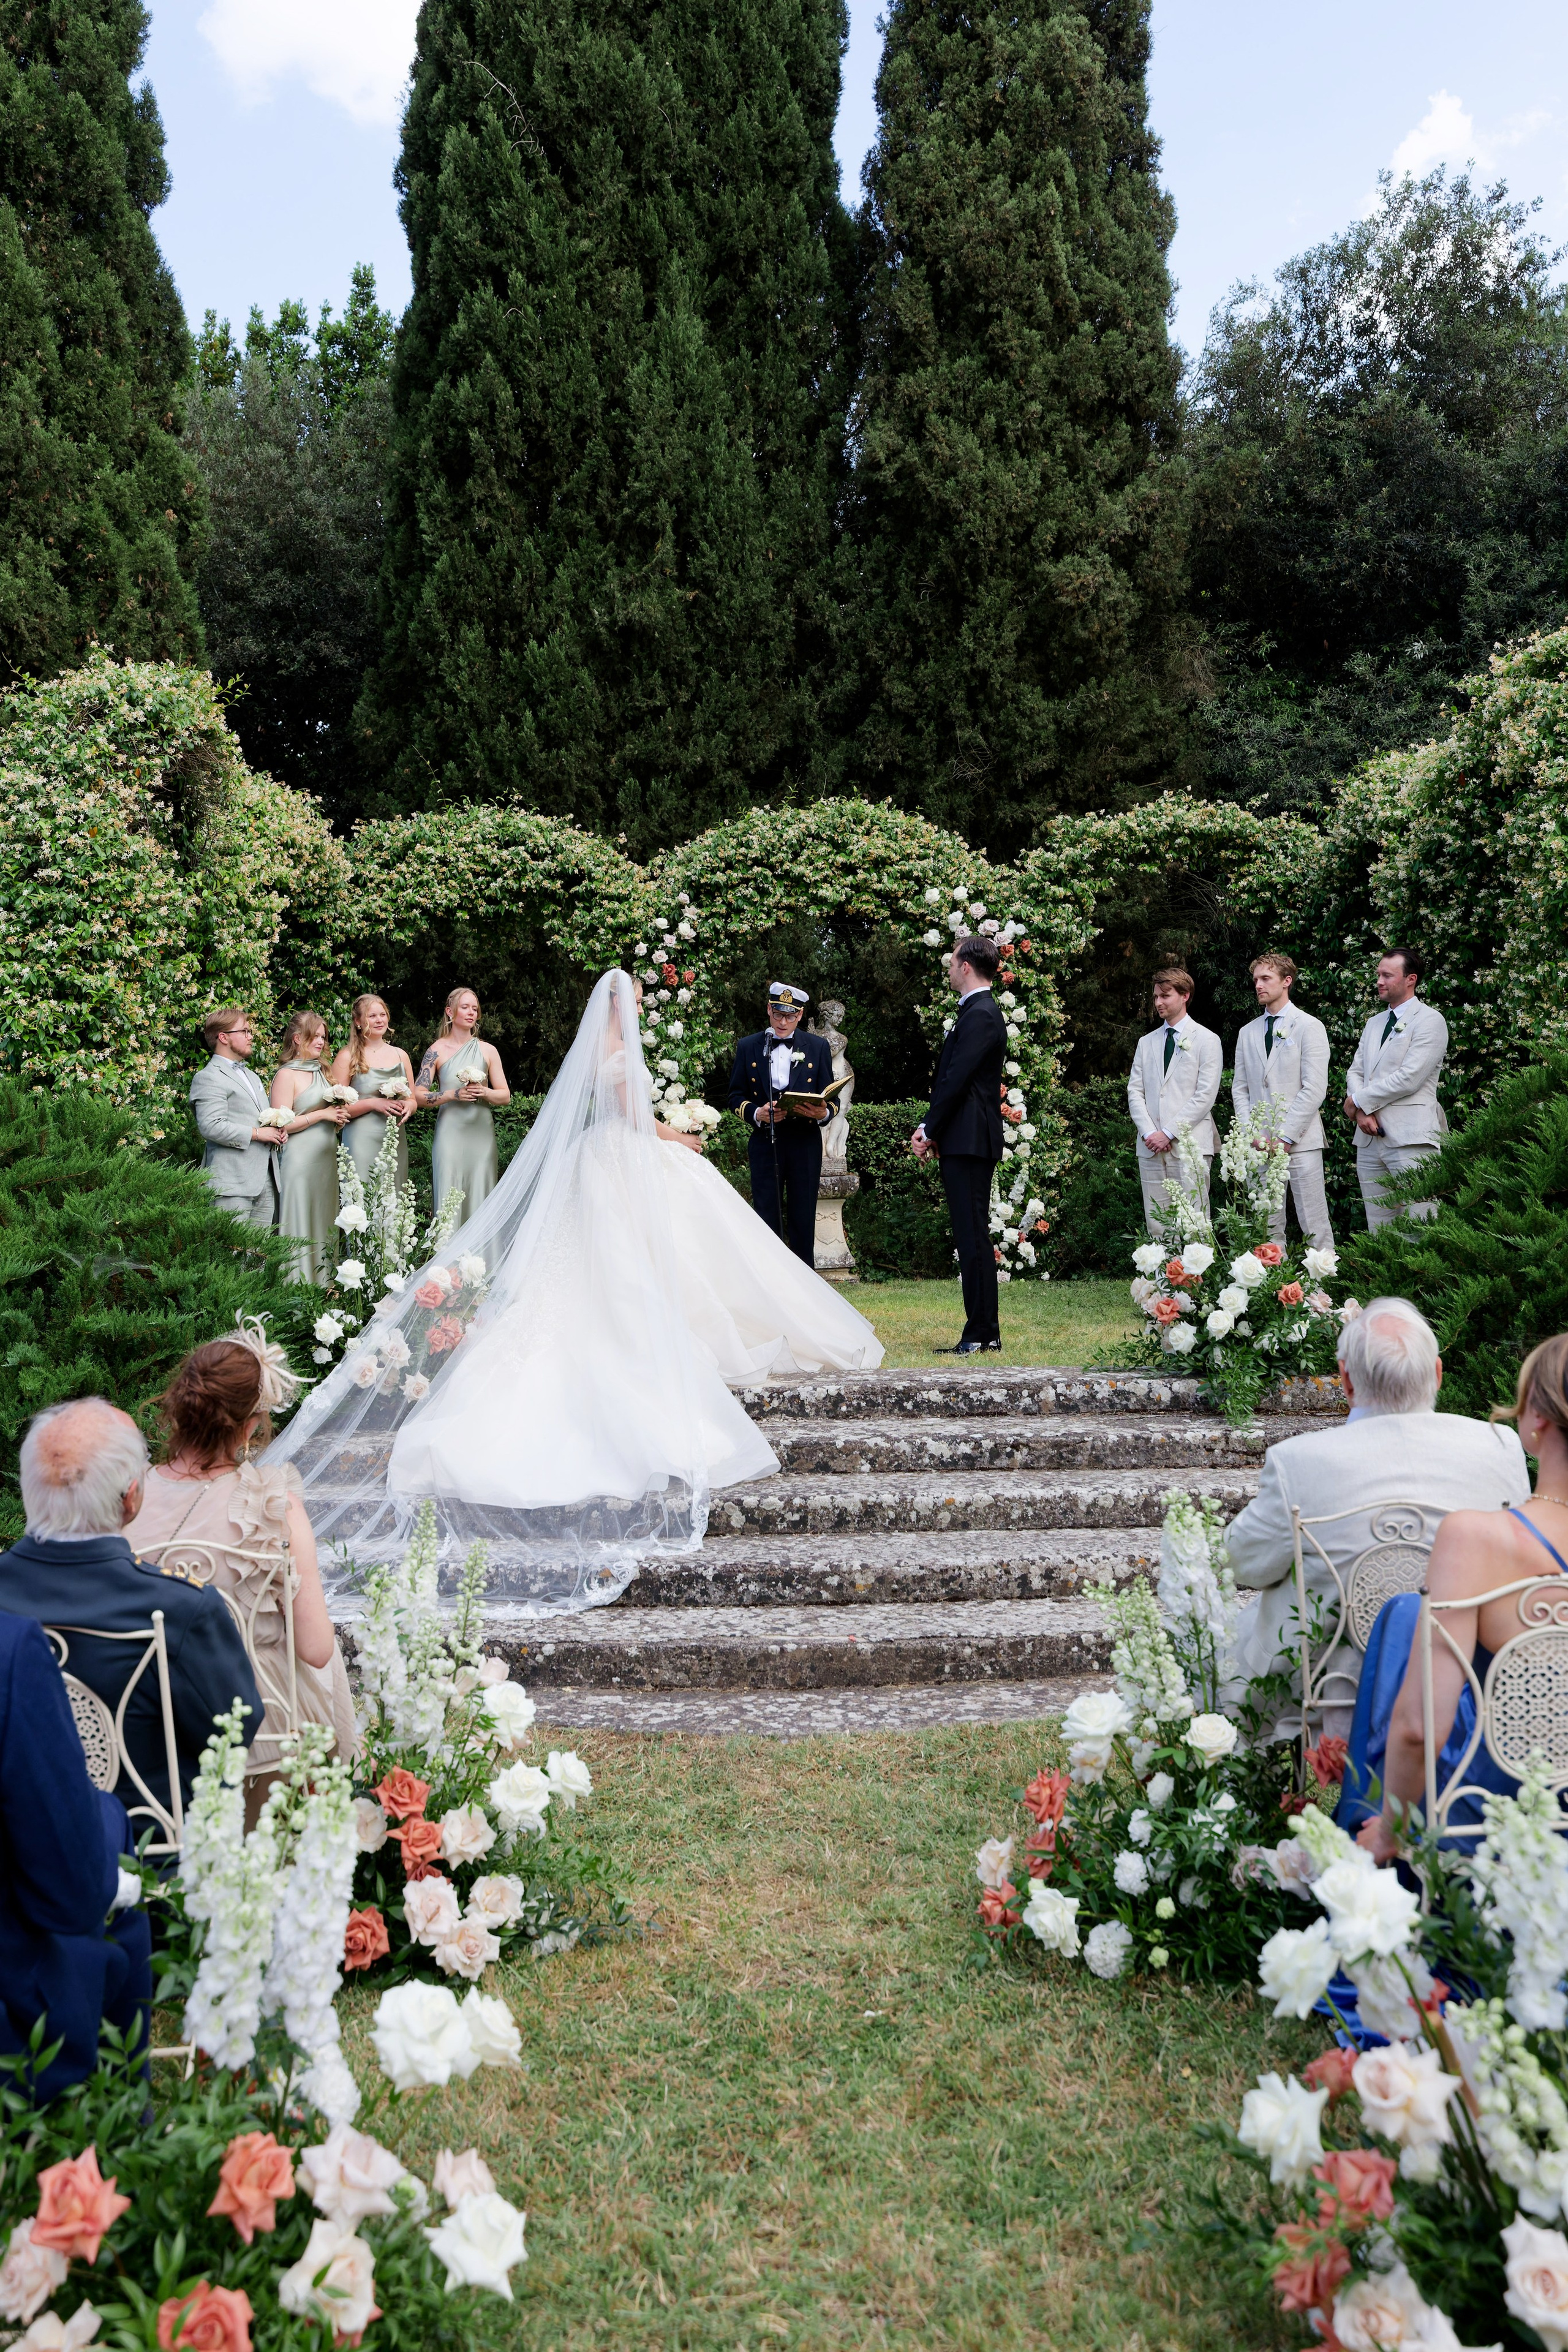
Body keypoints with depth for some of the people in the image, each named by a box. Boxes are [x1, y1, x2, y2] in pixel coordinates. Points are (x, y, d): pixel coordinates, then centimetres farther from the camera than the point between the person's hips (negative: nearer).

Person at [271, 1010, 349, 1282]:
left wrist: (339, 1120, 5)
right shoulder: (287, 1075, -7)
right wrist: (323, 1114, -14)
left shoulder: (320, 1072, 16)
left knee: (325, 1224, 9)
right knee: (302, 1229, -4)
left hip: (327, 1158, 8)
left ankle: (323, 1279, 15)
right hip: (301, 1160, -8)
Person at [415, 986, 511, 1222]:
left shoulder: (488, 1051, 9)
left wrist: (484, 1092, -10)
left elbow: (505, 1096, 10)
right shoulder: (437, 1050, 4)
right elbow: (419, 1095, -2)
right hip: (451, 1131, -2)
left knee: (481, 1196, 0)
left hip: (482, 1132, 2)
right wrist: (454, 1094, -13)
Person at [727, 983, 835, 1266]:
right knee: (766, 1219, 1)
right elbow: (736, 1096, 8)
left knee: (803, 1221, 5)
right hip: (764, 1144, 0)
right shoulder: (748, 1047, 8)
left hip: (805, 1144, 0)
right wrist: (757, 1113, -13)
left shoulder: (819, 1047, 8)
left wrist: (822, 1113, -16)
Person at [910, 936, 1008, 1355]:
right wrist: (929, 1128, 10)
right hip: (965, 1142, 10)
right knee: (973, 1237, 12)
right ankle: (985, 1333, 17)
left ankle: (981, 1334, -3)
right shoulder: (978, 1011, 19)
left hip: (969, 1142, -10)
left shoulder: (979, 1016, -14)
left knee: (974, 1236, -7)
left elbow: (956, 1081, -18)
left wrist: (930, 1131, -9)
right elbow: (951, 1078, 18)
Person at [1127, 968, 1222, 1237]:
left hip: (1189, 1145, -4)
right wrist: (1149, 1133, -5)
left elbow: (1206, 1095, -5)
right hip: (1151, 1146, 5)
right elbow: (1135, 1092, 12)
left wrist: (1169, 1133, -11)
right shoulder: (1146, 1043, 18)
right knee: (1156, 1223, 3)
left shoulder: (1206, 1040, 3)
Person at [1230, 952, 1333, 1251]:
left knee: (1314, 1225, -4)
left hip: (1300, 1141, -4)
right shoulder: (1248, 1033, 16)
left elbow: (1315, 1088, -8)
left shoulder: (1309, 1027, 0)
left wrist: (1286, 1136, -13)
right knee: (1268, 1227, 4)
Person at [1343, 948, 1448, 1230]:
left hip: (1410, 1138, -7)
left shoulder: (1429, 1021, -3)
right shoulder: (1374, 1023, 22)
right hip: (1369, 1138, 7)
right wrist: (1362, 1111, -4)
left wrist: (1358, 1100, -5)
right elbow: (1356, 1071, 16)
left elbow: (1409, 1078, -13)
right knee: (1378, 1233, 7)